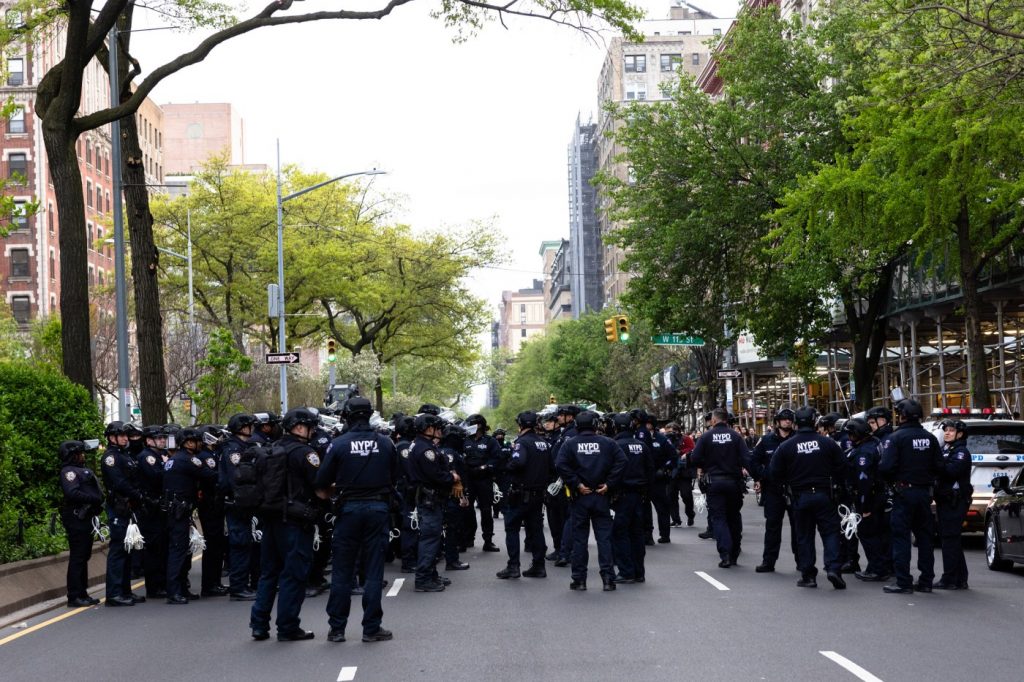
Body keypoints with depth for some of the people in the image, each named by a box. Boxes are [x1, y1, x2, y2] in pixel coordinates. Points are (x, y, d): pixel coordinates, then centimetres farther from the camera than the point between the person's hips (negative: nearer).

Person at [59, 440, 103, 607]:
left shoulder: (82, 470, 21)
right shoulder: (69, 471, -10)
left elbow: (93, 491, 20)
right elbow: (72, 493, -23)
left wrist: (99, 500, 2)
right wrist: (94, 499, -17)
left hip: (85, 517, 10)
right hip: (76, 518, -10)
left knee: (84, 556, 14)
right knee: (77, 556, -8)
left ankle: (82, 594, 21)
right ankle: (74, 597, -5)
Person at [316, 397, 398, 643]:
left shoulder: (338, 444, -7)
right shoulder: (386, 443, -1)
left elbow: (321, 484, -6)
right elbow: (394, 478, 8)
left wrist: (335, 490, 14)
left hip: (349, 509, -1)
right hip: (378, 508, 1)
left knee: (342, 572, 8)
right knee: (374, 571, 6)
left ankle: (337, 628, 12)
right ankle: (371, 628, 7)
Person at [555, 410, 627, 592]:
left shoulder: (570, 443, -1)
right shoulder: (607, 443, 1)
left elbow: (561, 464, -14)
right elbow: (621, 461, -10)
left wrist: (576, 484, -9)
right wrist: (609, 484, -7)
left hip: (580, 496, 0)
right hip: (601, 496, 0)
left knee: (579, 538, 6)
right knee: (604, 537, 4)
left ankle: (579, 579, 8)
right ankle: (608, 578, 0)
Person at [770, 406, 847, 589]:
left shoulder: (786, 446, -5)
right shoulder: (827, 442, -4)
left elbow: (776, 474, -1)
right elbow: (841, 466, 0)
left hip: (800, 497, 1)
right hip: (824, 495, 0)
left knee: (804, 535, 9)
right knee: (830, 531, 5)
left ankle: (808, 575, 9)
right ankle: (833, 568, -10)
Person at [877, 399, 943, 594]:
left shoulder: (895, 438, -11)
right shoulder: (929, 438, 5)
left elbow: (886, 466, -19)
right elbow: (939, 466, 3)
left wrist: (892, 481, 1)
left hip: (904, 492, -5)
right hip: (924, 493, 5)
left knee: (901, 537, -1)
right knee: (924, 536, 12)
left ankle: (903, 582, -4)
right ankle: (926, 581, 15)